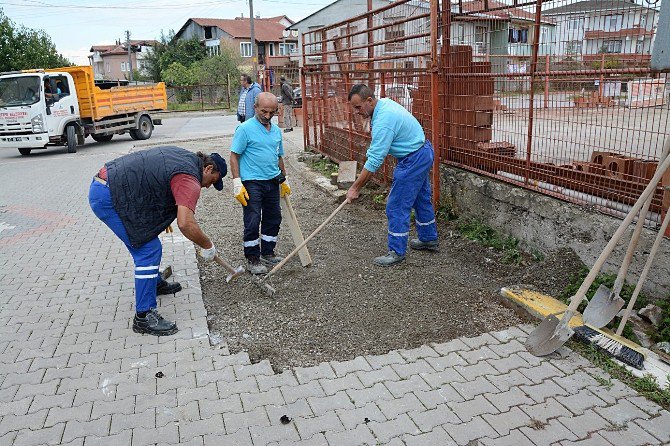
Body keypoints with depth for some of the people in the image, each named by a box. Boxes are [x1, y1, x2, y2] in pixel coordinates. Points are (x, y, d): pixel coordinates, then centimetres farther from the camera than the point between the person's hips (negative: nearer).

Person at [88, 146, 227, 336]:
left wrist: (165, 215, 28)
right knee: (149, 250, -8)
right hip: (108, 198, -10)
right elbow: (186, 224, -28)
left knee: (146, 239, 23)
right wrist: (208, 246, -11)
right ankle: (144, 316, -3)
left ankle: (155, 283, 43)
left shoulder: (184, 156, 13)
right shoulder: (190, 179, -16)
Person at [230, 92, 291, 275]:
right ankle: (253, 259, 10)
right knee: (252, 222, -2)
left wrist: (284, 180, 23)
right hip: (252, 183, -7)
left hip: (273, 182, 7)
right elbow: (234, 156, -10)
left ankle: (267, 253, 30)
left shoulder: (276, 130, 11)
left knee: (273, 219, 14)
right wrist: (237, 183, -16)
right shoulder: (245, 129, -9)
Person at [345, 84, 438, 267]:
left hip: (412, 160, -11)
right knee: (421, 199, 21)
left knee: (396, 206, -5)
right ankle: (429, 239, 35)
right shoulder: (384, 103, 2)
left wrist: (356, 188, -22)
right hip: (423, 152, 11)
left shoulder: (383, 121, -29)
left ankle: (397, 251, 4)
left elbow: (374, 161, -28)